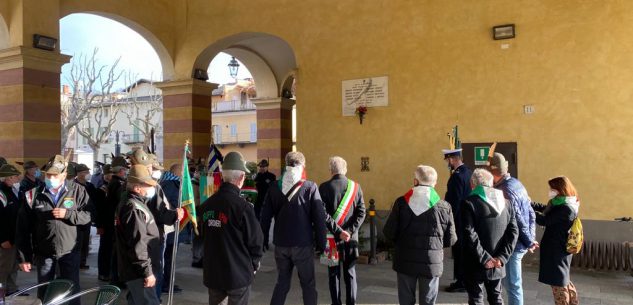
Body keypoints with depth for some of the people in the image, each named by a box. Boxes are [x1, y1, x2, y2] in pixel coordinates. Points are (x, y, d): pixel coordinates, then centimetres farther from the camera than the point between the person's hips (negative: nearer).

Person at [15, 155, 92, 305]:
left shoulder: (77, 190, -6)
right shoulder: (34, 195, -5)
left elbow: (88, 215, -6)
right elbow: (23, 229, -2)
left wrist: (68, 214, -22)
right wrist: (23, 257, -3)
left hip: (70, 251, -1)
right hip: (44, 253, 1)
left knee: (72, 290, 9)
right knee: (44, 292, 16)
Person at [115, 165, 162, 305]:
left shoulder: (133, 203, 15)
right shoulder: (134, 208, -19)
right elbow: (137, 245, -23)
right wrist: (147, 272, -21)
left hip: (135, 270, 11)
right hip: (139, 272, -11)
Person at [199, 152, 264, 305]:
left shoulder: (206, 205, -2)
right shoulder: (242, 206, -20)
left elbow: (203, 237, 10)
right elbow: (256, 241, -15)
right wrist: (253, 265, 3)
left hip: (212, 273, 5)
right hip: (238, 274, -5)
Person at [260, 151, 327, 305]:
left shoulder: (274, 187, 1)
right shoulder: (310, 187, -9)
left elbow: (265, 216, 4)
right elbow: (319, 218, -9)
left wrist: (263, 240, 13)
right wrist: (321, 243, -1)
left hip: (280, 244, 3)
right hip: (303, 244, -3)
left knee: (282, 282, 17)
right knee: (308, 284, 11)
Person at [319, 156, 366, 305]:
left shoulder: (324, 187, -8)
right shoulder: (355, 187, 0)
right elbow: (361, 213, -5)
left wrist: (338, 232, -13)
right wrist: (350, 232, -8)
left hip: (332, 237, -2)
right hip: (351, 237, 2)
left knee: (334, 273, 10)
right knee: (350, 273, 11)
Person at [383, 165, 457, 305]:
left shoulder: (401, 203, -8)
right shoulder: (444, 207, -6)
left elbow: (389, 232, -6)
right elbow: (451, 240, -1)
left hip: (406, 261, 0)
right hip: (432, 262, 0)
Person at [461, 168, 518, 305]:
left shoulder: (469, 203, -11)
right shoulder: (505, 203, 6)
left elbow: (470, 235, -19)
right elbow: (513, 232, -1)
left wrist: (484, 258, -14)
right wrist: (502, 257, -5)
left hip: (475, 264, -5)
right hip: (497, 264, 5)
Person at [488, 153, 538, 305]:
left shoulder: (504, 190, -21)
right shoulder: (516, 183, 8)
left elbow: (517, 220, -20)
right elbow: (531, 214, 11)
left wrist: (529, 242, -9)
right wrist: (531, 239, 11)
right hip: (521, 242, 9)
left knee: (512, 284, 2)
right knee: (510, 282, 21)